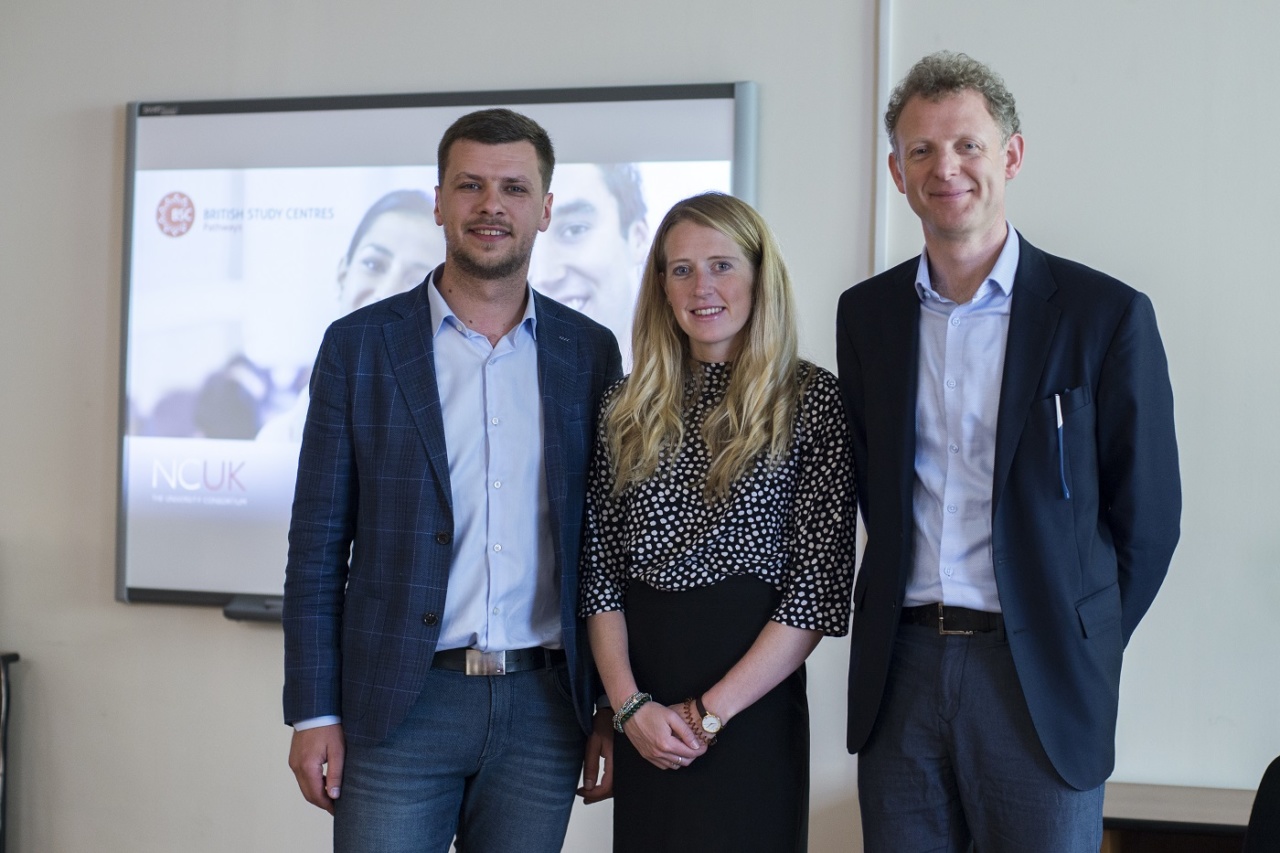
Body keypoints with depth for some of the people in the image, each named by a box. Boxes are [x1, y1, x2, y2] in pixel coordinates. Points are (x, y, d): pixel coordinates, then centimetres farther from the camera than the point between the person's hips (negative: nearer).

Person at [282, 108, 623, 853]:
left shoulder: (590, 353, 6)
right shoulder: (360, 345, 1)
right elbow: (318, 545, 1)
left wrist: (612, 706, 5)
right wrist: (313, 713, -3)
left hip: (545, 708, 2)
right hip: (400, 707, -2)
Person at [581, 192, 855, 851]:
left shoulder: (813, 400, -4)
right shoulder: (629, 407, 8)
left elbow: (820, 583, -9)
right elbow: (600, 570, 5)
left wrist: (711, 711, -12)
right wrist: (629, 704, -8)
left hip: (753, 710, -3)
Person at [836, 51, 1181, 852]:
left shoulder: (1106, 314, -4)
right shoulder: (865, 312, 8)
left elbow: (1146, 513, 0)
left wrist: (1084, 648, 2)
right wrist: (915, 619, 6)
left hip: (1039, 681, -3)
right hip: (899, 670, 3)